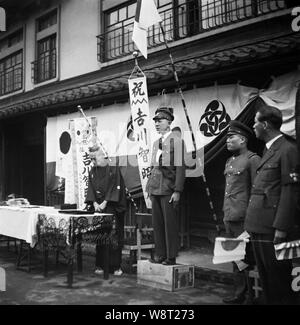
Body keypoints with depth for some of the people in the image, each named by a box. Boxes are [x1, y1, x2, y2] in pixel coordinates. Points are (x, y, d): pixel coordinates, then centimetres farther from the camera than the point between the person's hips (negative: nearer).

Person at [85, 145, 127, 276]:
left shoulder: (113, 168, -4)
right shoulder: (93, 171, 12)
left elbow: (115, 187, -9)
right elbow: (90, 188, 9)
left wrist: (105, 203, -14)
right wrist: (94, 203, -6)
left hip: (112, 207, -4)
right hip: (97, 207, 5)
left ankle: (115, 266, 1)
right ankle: (100, 265, 11)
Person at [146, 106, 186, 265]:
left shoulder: (176, 141, -6)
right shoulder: (156, 143, 16)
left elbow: (180, 168, -11)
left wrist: (177, 191, -16)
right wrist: (149, 187, 15)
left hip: (168, 189, -7)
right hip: (155, 189, 7)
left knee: (170, 223, -1)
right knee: (157, 223, 10)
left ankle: (171, 257, 8)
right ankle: (160, 255, 19)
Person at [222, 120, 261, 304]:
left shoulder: (252, 159, -9)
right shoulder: (230, 162, 17)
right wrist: (226, 214, 16)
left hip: (244, 219, -8)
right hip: (229, 218, 8)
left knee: (246, 258, -3)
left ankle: (252, 296, 9)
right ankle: (240, 293, 22)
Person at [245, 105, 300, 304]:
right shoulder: (270, 150, 18)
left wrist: (281, 228, -20)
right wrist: (251, 225, 15)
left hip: (273, 228, -9)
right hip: (259, 226, 9)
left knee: (279, 279, 1)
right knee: (265, 277, 16)